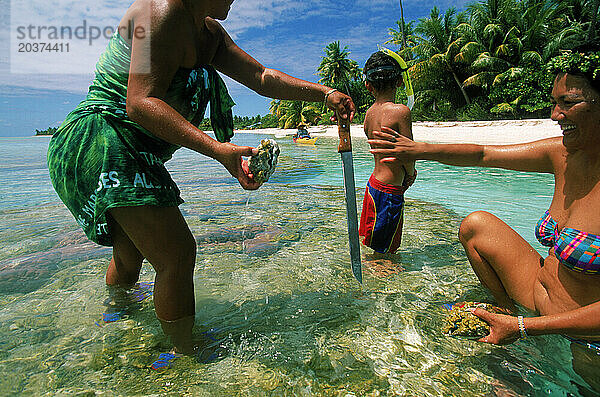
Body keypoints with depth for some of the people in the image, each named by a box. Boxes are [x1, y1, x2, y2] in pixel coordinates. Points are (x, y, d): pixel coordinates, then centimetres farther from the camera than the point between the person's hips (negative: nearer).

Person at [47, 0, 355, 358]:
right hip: (103, 140, -11)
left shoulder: (210, 33, 13)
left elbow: (262, 77, 8)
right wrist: (217, 150, -40)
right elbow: (140, 102, -28)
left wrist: (323, 93, -4)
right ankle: (188, 357, 5)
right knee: (177, 254, -13)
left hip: (131, 154, 11)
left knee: (130, 252, 26)